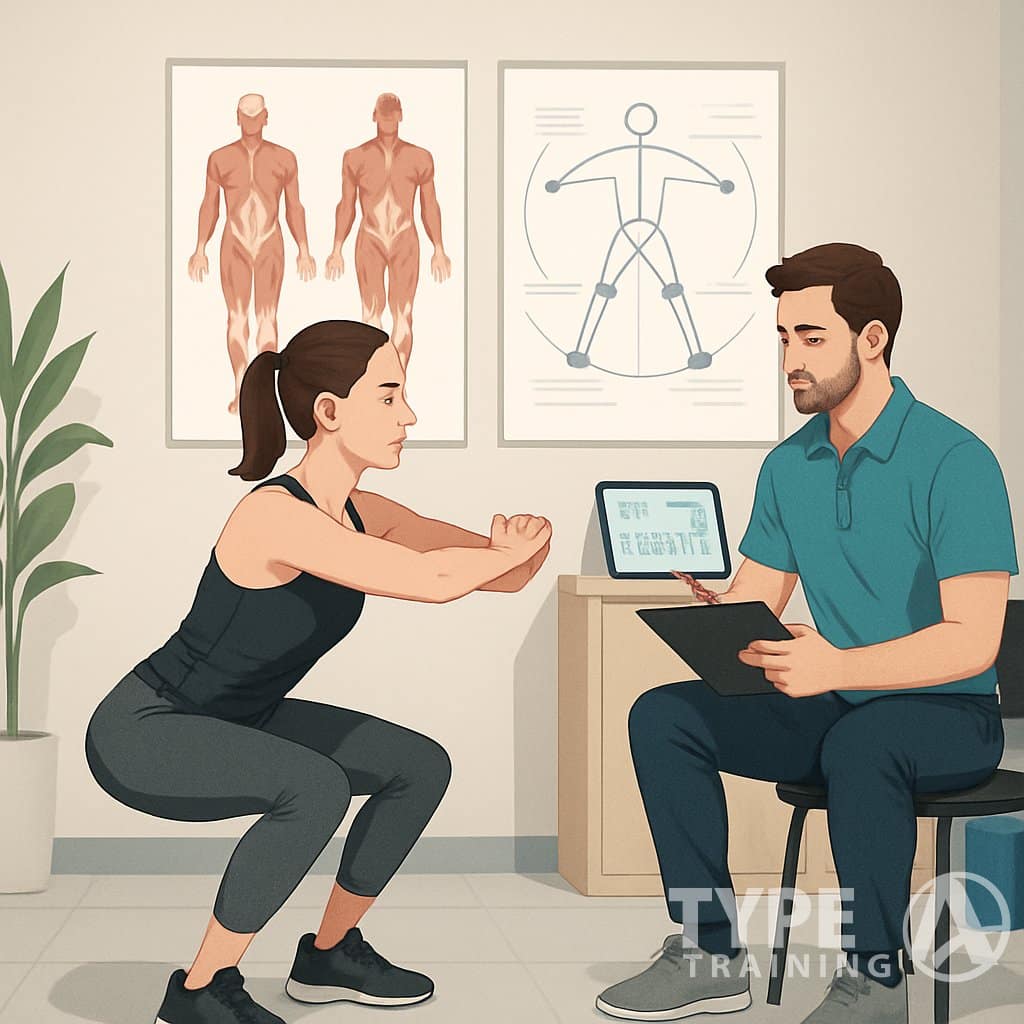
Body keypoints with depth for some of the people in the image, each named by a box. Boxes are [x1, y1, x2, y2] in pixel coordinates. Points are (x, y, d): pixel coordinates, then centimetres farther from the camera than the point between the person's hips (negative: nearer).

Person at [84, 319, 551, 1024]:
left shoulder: (362, 515, -3)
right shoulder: (276, 515, -30)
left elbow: (506, 572, -1)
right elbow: (430, 580, -38)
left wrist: (521, 544, -24)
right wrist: (513, 550, -20)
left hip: (236, 721, 9)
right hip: (144, 732, -9)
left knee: (421, 767, 7)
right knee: (314, 788, -33)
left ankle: (329, 956, 23)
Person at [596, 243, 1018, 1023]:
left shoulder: (953, 459, -17)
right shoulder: (789, 467, 6)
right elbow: (751, 606, 9)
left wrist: (836, 668, -36)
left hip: (951, 715, -7)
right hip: (835, 707, 7)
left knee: (858, 741, -39)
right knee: (662, 716, -11)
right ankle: (712, 955, -5)